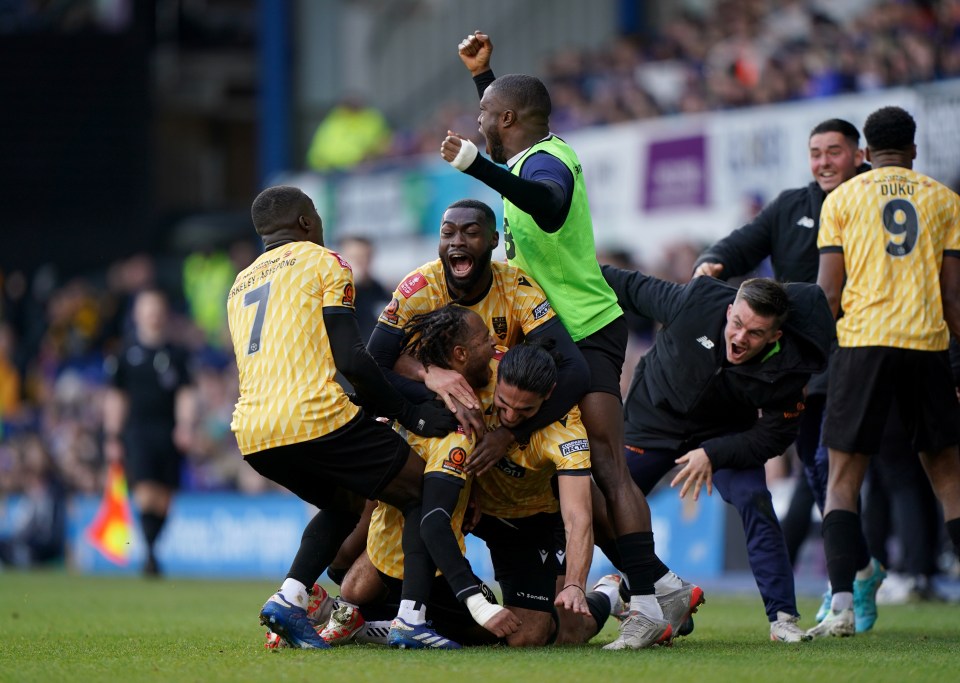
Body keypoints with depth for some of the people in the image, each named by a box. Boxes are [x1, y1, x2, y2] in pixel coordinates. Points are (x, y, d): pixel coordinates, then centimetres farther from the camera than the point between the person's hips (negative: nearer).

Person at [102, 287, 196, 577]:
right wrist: (112, 438, 6)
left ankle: (151, 552, 14)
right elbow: (115, 398, 10)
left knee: (164, 499, 1)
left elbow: (186, 394, 7)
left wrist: (185, 426, -9)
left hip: (169, 432, 2)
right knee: (145, 493, -18)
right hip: (136, 431, -2)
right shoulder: (126, 354, 8)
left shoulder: (178, 354, 10)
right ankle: (150, 552, -20)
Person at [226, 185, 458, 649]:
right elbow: (350, 358, -6)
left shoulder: (239, 287, 27)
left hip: (251, 435, 7)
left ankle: (290, 598, 9)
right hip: (313, 419, -7)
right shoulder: (321, 262, 6)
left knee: (345, 502, 30)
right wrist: (410, 415, 3)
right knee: (424, 494, 6)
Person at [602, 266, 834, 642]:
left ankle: (783, 617, -14)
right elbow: (634, 289, -12)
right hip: (654, 417, 1)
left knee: (755, 502, -21)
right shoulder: (697, 302, -31)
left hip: (724, 433, -1)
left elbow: (775, 435, -19)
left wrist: (713, 453, -29)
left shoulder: (786, 368, -30)